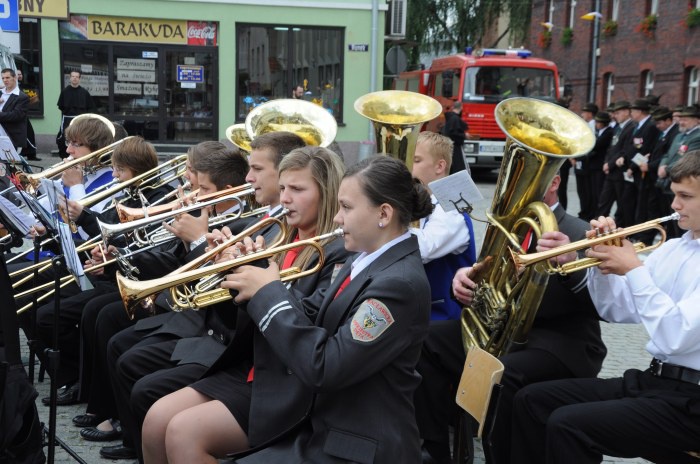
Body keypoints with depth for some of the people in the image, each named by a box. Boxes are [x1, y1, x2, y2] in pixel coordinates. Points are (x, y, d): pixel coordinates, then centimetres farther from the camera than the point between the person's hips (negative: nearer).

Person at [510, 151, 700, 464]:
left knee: (568, 425, -23)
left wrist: (634, 269, -19)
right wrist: (604, 262, -1)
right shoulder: (672, 248, 11)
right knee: (532, 400, 3)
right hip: (650, 380, 8)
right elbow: (615, 310, 15)